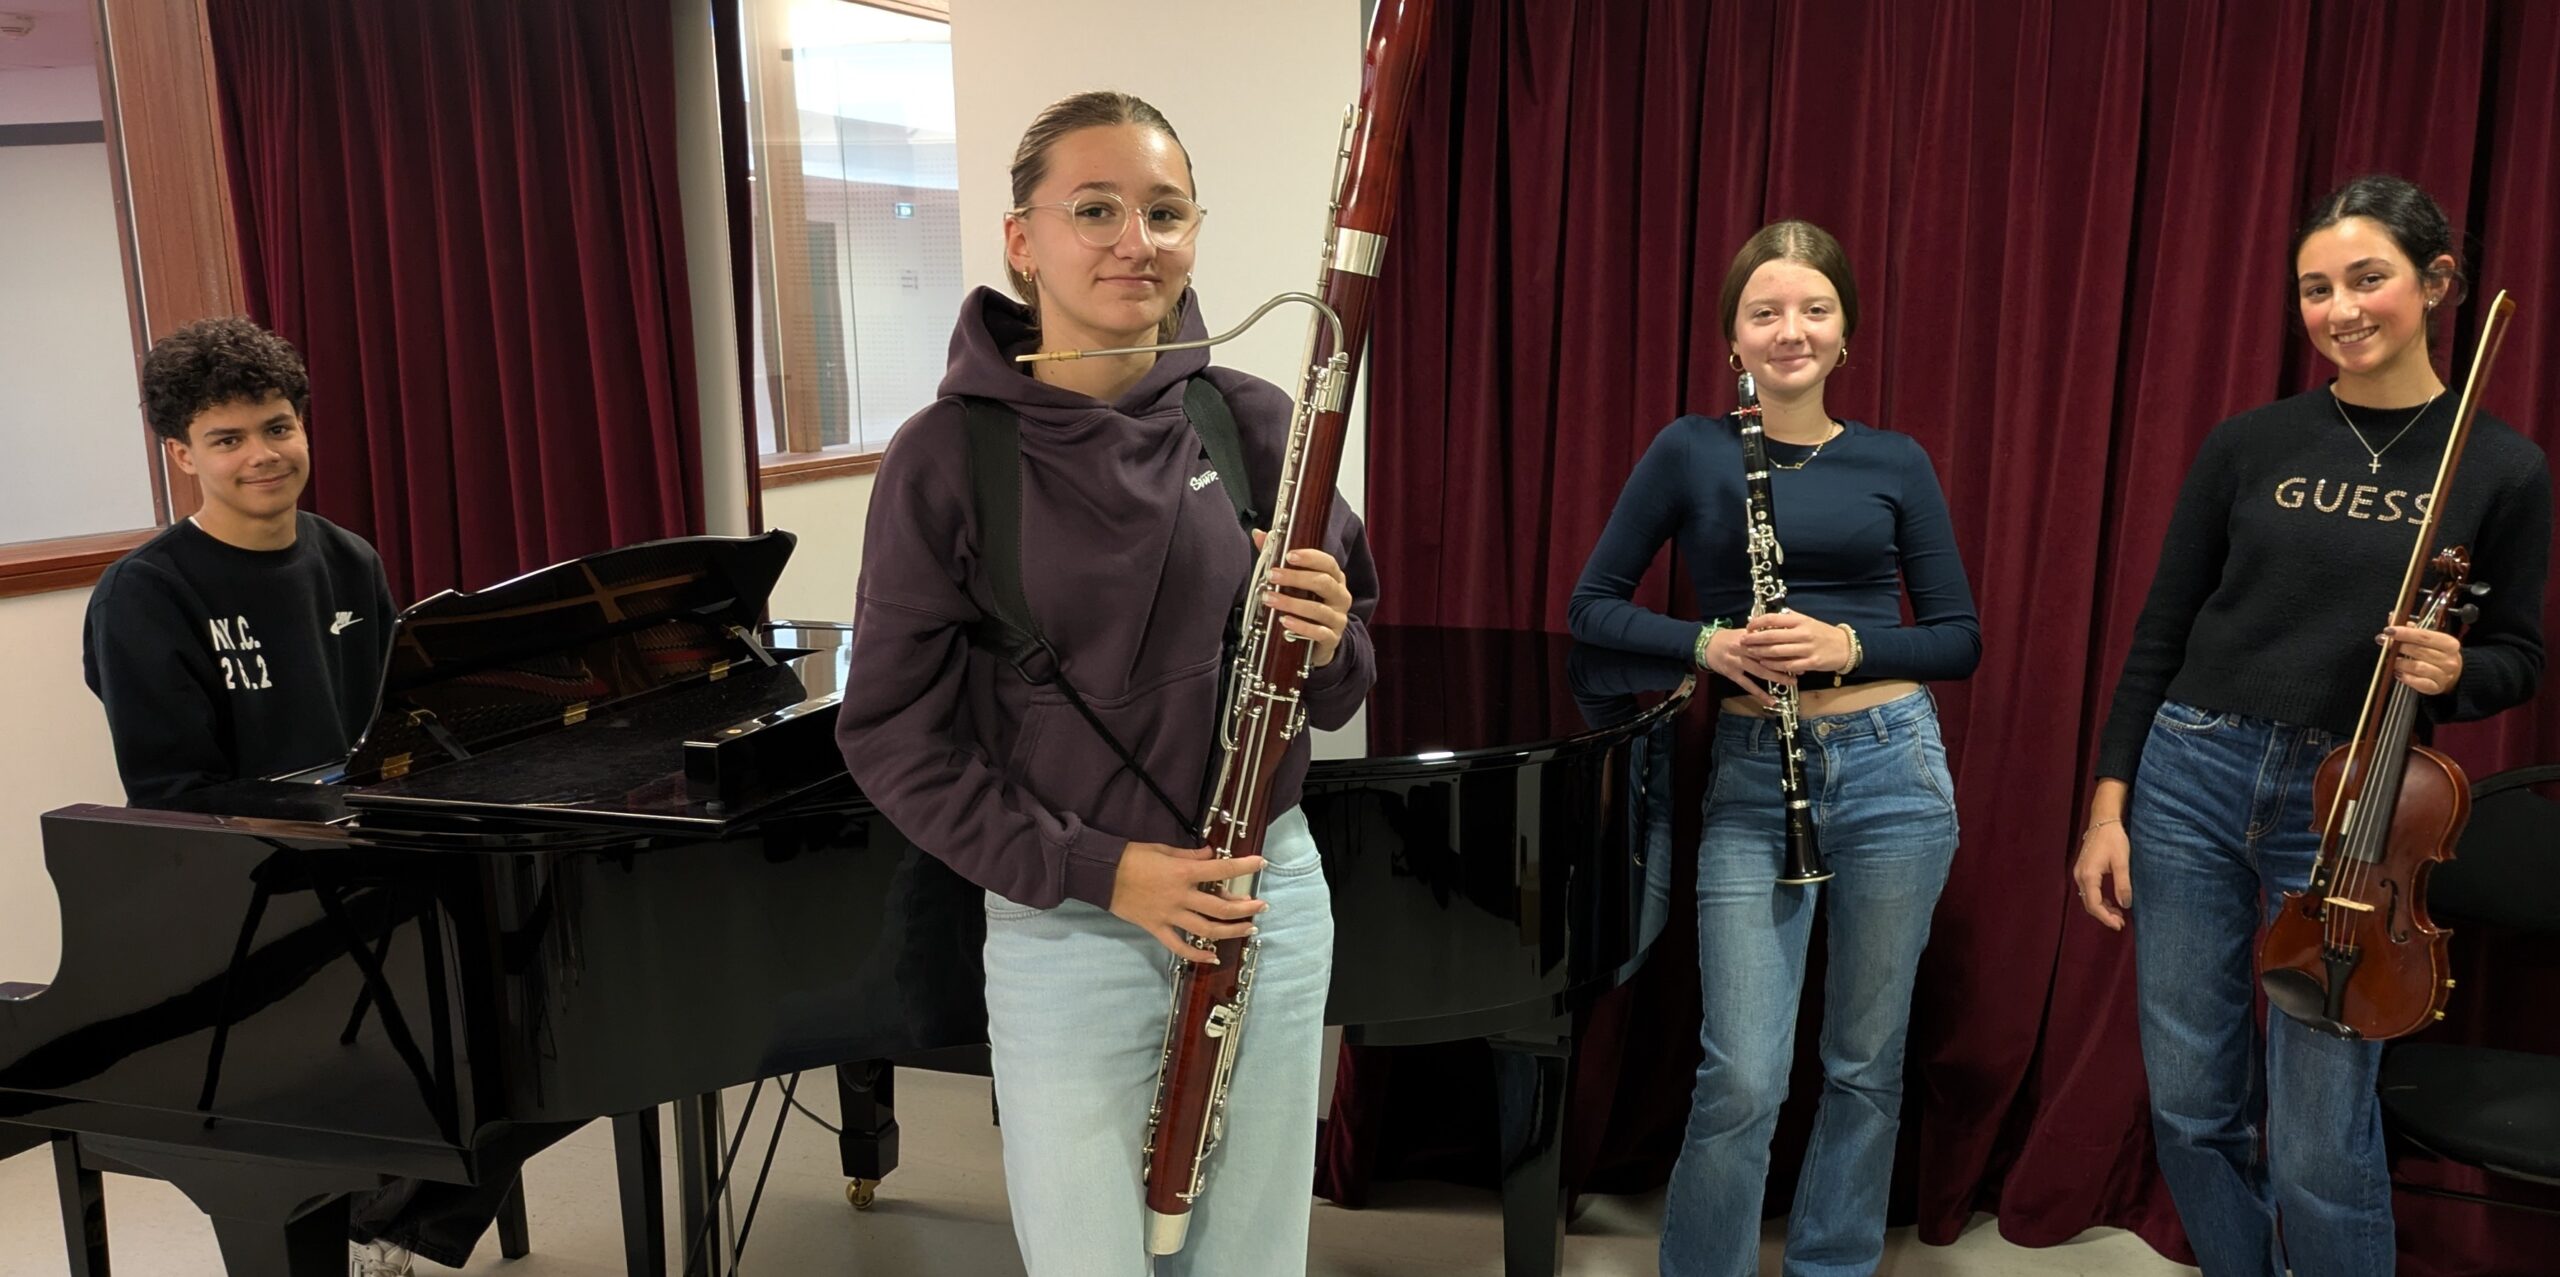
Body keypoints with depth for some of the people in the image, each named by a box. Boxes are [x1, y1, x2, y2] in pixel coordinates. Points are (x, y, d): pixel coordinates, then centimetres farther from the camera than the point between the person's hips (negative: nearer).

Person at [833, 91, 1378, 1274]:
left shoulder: (1255, 423, -3)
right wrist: (1090, 869, -16)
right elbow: (890, 735, -7)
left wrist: (1325, 645, -18)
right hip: (1064, 933, -2)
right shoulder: (947, 457, -11)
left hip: (1273, 899, 3)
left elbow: (1336, 695, 5)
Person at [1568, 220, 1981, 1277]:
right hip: (1749, 780, -2)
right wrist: (1705, 643, -14)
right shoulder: (1689, 453, 1)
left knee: (1866, 1063, 12)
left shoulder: (1895, 463, 5)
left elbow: (1959, 639, 6)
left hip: (1892, 768, 2)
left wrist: (1846, 644, -12)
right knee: (1742, 1081, -4)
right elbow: (1592, 607, 3)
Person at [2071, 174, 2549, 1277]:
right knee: (2192, 1107, 10)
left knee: (2320, 1148, 0)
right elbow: (2162, 631, 5)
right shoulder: (2249, 444, 2)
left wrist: (2452, 672, -16)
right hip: (2193, 781, 2)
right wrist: (2108, 804, 1)